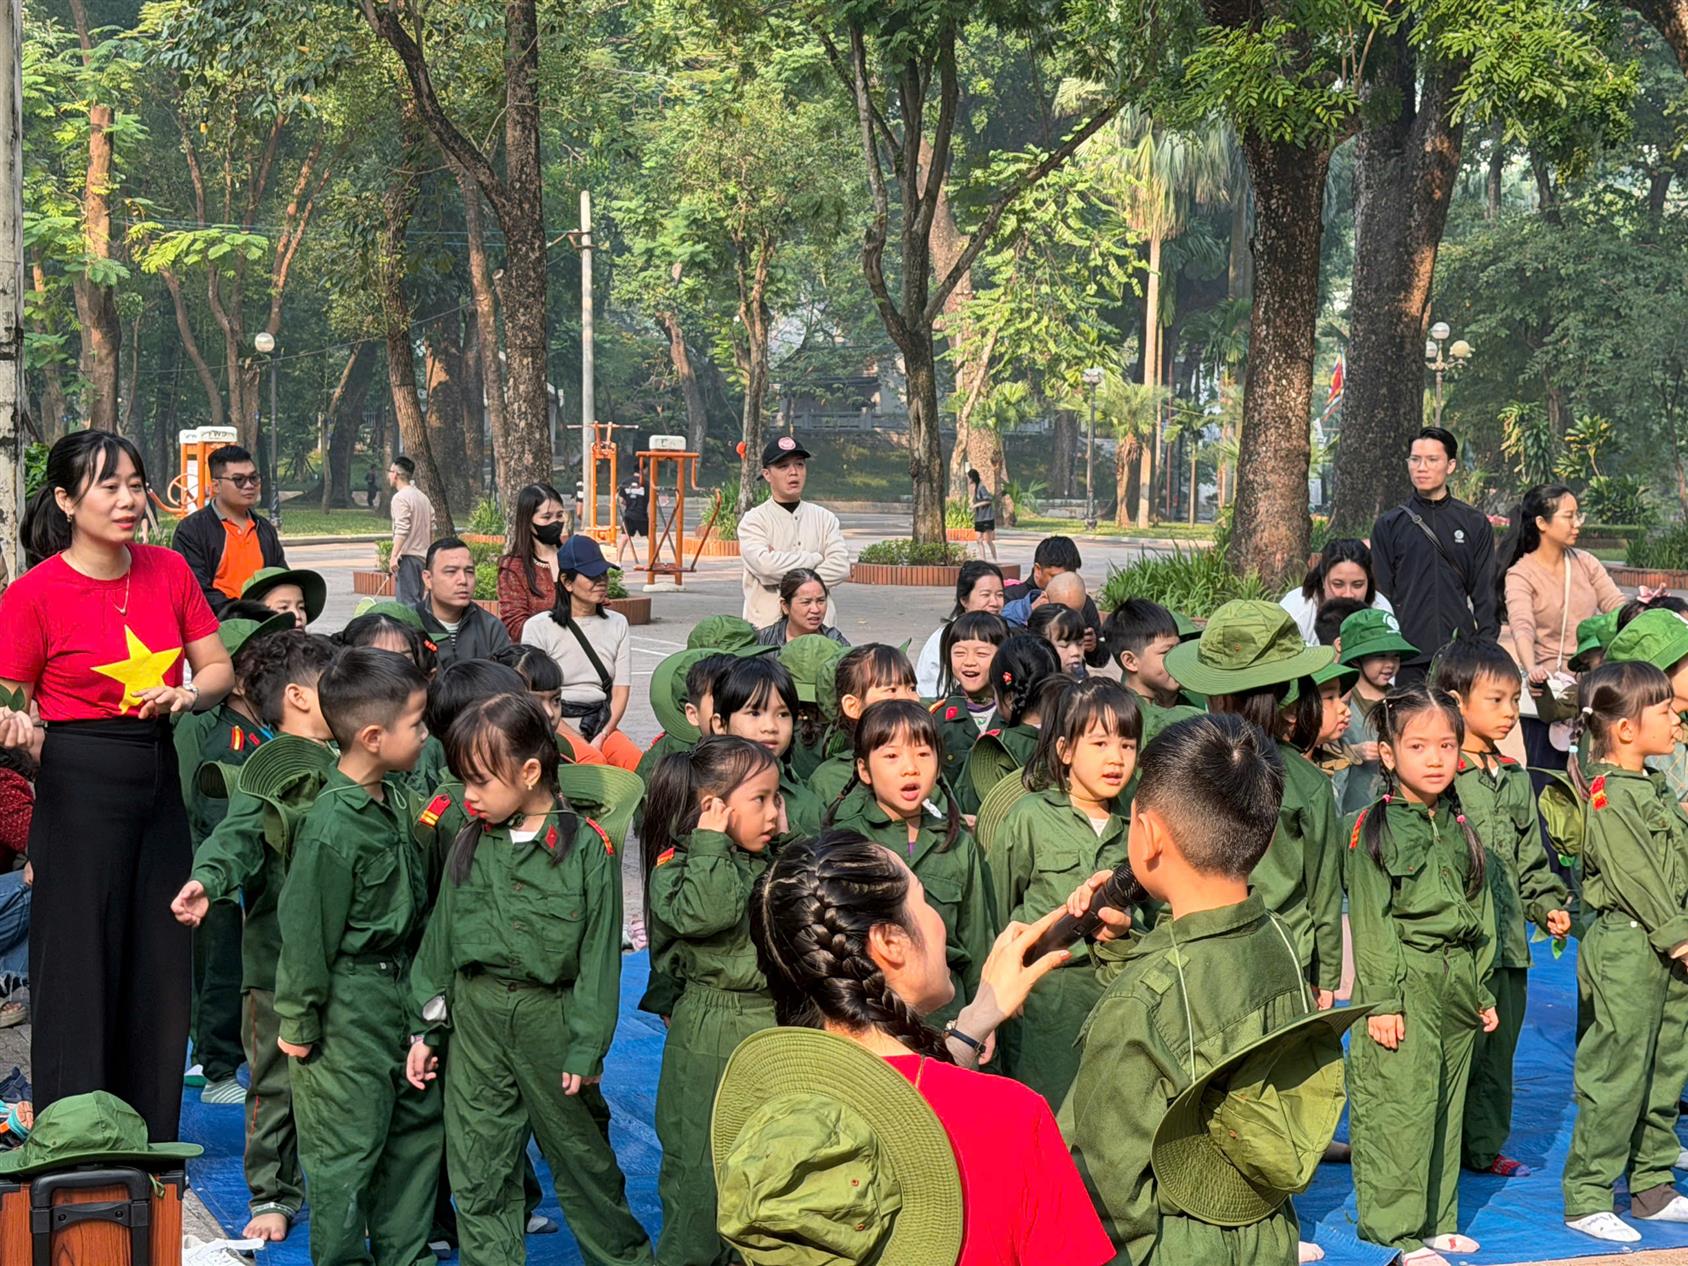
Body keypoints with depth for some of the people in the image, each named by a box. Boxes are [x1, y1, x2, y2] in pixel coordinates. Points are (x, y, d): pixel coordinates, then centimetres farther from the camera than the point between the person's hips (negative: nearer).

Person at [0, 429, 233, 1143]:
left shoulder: (168, 571, 4)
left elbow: (218, 669, 11)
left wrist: (185, 695, -10)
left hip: (157, 776, 5)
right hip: (78, 786, -5)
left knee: (161, 970, 9)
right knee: (80, 971, -1)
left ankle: (153, 1151, 22)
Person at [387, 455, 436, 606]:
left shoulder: (400, 497, -11)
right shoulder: (423, 497, 15)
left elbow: (401, 531, -20)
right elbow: (432, 529, 16)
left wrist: (394, 556, -21)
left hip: (407, 555, -9)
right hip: (422, 556, 9)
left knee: (407, 601, -10)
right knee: (417, 601, 14)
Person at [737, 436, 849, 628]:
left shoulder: (825, 518, 12)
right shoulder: (754, 520, 2)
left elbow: (841, 567, -2)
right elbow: (764, 564, -16)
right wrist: (815, 559, -6)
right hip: (767, 625, -3)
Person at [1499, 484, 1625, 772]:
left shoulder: (1585, 562, 11)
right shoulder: (1520, 575, -6)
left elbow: (1617, 606, 1)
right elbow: (1522, 627, -23)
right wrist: (1532, 669, -41)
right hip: (1548, 688, -5)